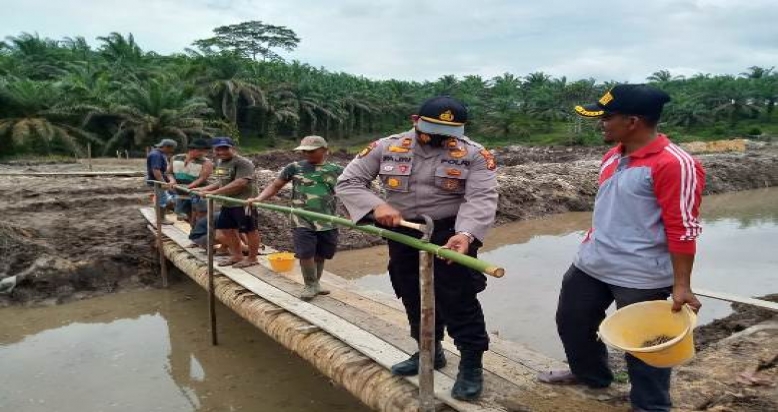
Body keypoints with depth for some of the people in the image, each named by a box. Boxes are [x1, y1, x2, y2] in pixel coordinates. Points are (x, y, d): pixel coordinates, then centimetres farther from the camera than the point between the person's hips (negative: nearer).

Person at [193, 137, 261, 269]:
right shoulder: (220, 163, 13)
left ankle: (252, 258, 14)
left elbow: (239, 183, -28)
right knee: (226, 229, 15)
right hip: (227, 203, 10)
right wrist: (203, 189, 14)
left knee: (250, 230, 1)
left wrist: (214, 192, -29)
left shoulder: (243, 163, -17)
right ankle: (237, 255, 29)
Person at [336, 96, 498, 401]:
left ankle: (471, 363, 17)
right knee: (413, 297, 16)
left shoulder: (475, 155, -10)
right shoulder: (385, 148, -5)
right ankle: (430, 351, 37)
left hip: (450, 234, -3)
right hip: (403, 234, 4)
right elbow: (347, 182, -5)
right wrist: (376, 206, -23)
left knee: (458, 298, -2)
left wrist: (466, 234, -38)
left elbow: (482, 198, -19)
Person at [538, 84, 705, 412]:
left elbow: (683, 230, -20)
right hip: (591, 264, 9)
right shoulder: (613, 157, 8)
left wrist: (681, 285, -19)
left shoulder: (674, 164, -19)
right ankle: (590, 374, 49)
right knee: (571, 321, 22)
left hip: (640, 276, -9)